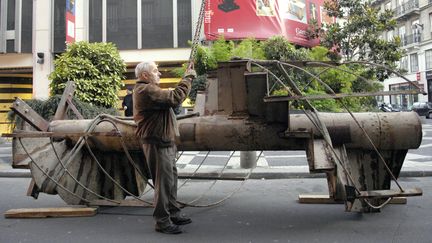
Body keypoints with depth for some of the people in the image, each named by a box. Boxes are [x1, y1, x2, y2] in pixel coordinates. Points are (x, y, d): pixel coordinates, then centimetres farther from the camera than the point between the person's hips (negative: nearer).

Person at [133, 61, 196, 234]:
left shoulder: (148, 89, 18)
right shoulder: (146, 90, -19)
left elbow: (169, 99, 14)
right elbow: (174, 98, -27)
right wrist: (188, 78, -18)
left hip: (165, 142, 11)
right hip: (157, 144, -11)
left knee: (171, 179, 17)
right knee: (163, 182, -4)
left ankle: (173, 214, 29)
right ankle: (162, 221, 8)